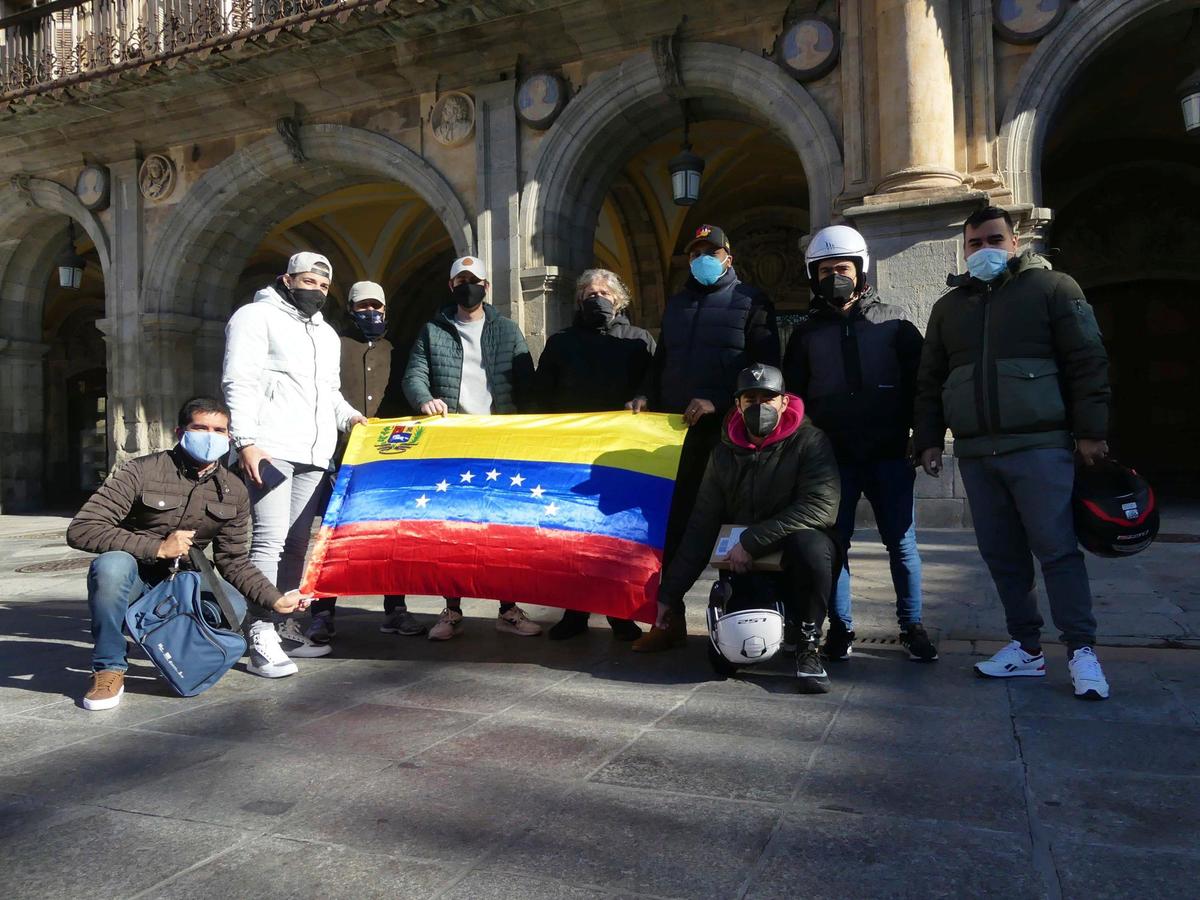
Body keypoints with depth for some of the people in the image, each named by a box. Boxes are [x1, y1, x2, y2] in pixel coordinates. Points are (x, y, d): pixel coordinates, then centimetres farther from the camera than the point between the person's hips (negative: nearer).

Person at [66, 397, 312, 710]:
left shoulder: (234, 493, -1)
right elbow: (81, 530, -20)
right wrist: (158, 548, -27)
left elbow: (234, 561, 4)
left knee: (234, 605, -28)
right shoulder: (142, 472, -15)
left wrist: (276, 600, -8)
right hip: (135, 578, -2)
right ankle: (109, 670, -19)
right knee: (111, 565, -37)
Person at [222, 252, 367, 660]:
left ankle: (286, 626, 14)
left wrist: (346, 415, 11)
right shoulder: (256, 317, 3)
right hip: (271, 450, -7)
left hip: (314, 455, 7)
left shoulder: (326, 333, 26)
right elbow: (239, 383, -7)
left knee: (297, 542, 7)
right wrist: (246, 441, -17)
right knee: (270, 539, -11)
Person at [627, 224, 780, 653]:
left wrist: (717, 402, -16)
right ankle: (669, 618, 9)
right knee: (673, 524, 2)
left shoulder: (751, 302, 4)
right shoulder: (677, 304, 21)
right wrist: (646, 395, 7)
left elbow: (765, 367, -5)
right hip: (676, 432, 5)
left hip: (727, 432, -4)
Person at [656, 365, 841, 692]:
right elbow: (701, 527, 4)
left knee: (808, 544, -38)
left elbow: (821, 506, -23)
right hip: (746, 567, 4)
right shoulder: (725, 453, 4)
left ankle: (808, 643, -15)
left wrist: (752, 540, -25)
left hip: (800, 560, -3)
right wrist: (670, 593, 0)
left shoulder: (809, 441, -9)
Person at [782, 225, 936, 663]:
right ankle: (840, 628, 15)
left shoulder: (892, 322, 7)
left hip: (888, 456, -1)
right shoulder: (807, 332, 11)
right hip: (832, 457, 1)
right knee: (833, 543, 3)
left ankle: (912, 626, 17)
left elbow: (920, 382, 6)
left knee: (902, 543, 3)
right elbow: (792, 395, 12)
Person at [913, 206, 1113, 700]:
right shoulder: (949, 306, 18)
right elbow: (929, 381, 19)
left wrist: (1090, 430, -7)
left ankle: (1081, 650, 3)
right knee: (1002, 554, 6)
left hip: (1039, 448, -4)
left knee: (1057, 548, -6)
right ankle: (1026, 646, 15)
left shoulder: (1052, 287, 5)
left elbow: (1088, 362, -1)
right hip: (975, 454, 5)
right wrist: (928, 439, 12)